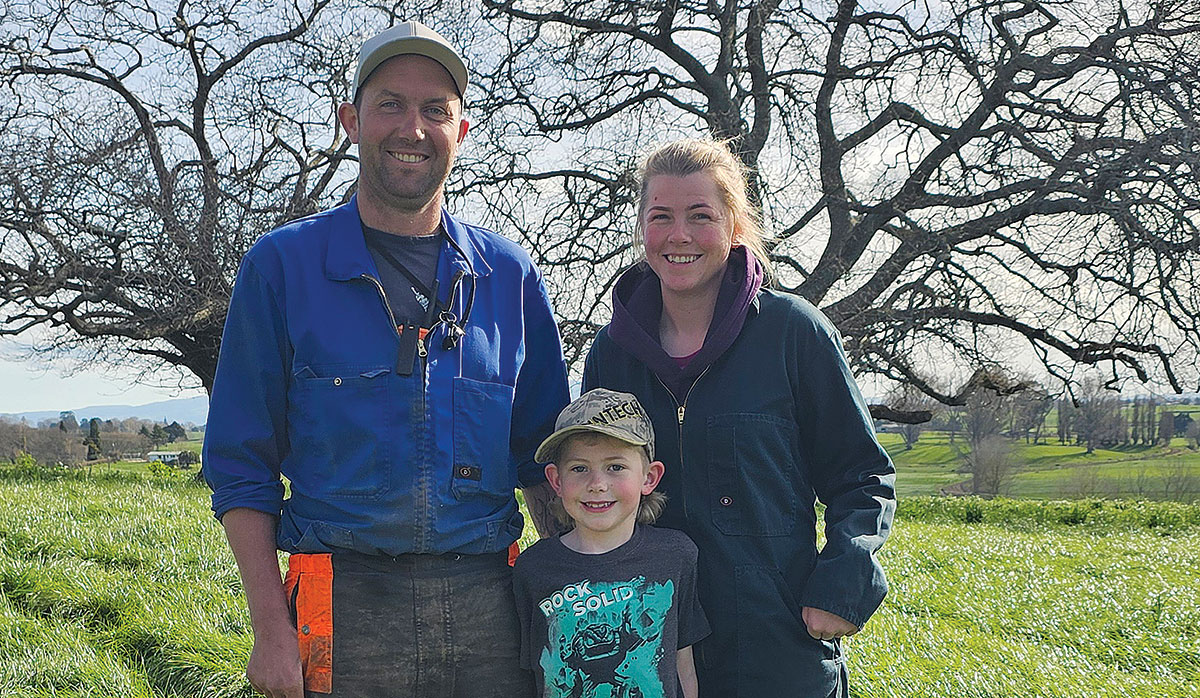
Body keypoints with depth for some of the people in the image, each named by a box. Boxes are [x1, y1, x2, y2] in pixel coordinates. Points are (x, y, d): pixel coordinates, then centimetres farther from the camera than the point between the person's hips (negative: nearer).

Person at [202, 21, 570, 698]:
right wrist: (272, 629, -7)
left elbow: (544, 458, 11)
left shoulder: (511, 275, 6)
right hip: (346, 610, -2)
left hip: (488, 609, 2)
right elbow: (242, 465, 0)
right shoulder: (282, 265, 0)